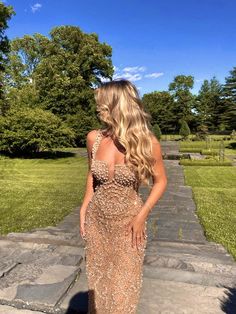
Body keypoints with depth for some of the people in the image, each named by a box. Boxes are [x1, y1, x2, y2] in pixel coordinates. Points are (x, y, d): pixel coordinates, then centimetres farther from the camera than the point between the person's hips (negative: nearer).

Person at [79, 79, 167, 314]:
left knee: (123, 284, 16)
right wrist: (84, 208, 5)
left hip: (128, 222, -3)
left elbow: (160, 181, -5)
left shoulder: (146, 142, -18)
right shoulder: (94, 138, -8)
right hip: (96, 220, 3)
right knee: (97, 279, 23)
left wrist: (142, 216, -13)